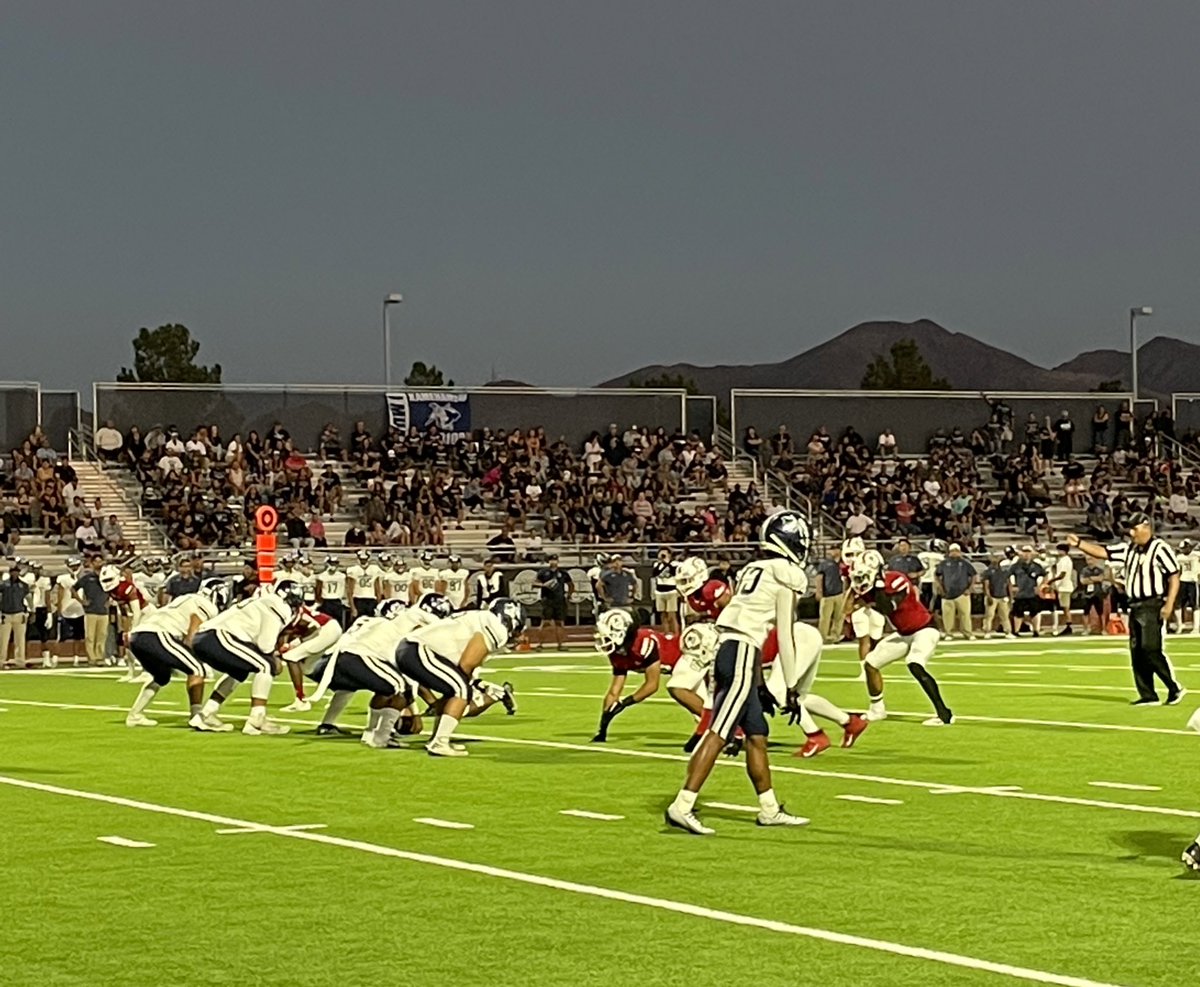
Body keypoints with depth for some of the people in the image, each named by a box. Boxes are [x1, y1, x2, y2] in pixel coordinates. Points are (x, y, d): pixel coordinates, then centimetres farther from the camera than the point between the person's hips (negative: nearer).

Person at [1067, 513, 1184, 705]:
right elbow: (1102, 552, 13)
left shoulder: (1160, 548, -10)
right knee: (1136, 652, 5)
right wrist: (1079, 544, 1)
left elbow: (1174, 577, -13)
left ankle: (1175, 688, -2)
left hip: (1153, 606, -8)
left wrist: (1169, 605, -19)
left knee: (1150, 649, -15)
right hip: (1135, 607, 8)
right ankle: (1148, 695, 10)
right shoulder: (1129, 549, 13)